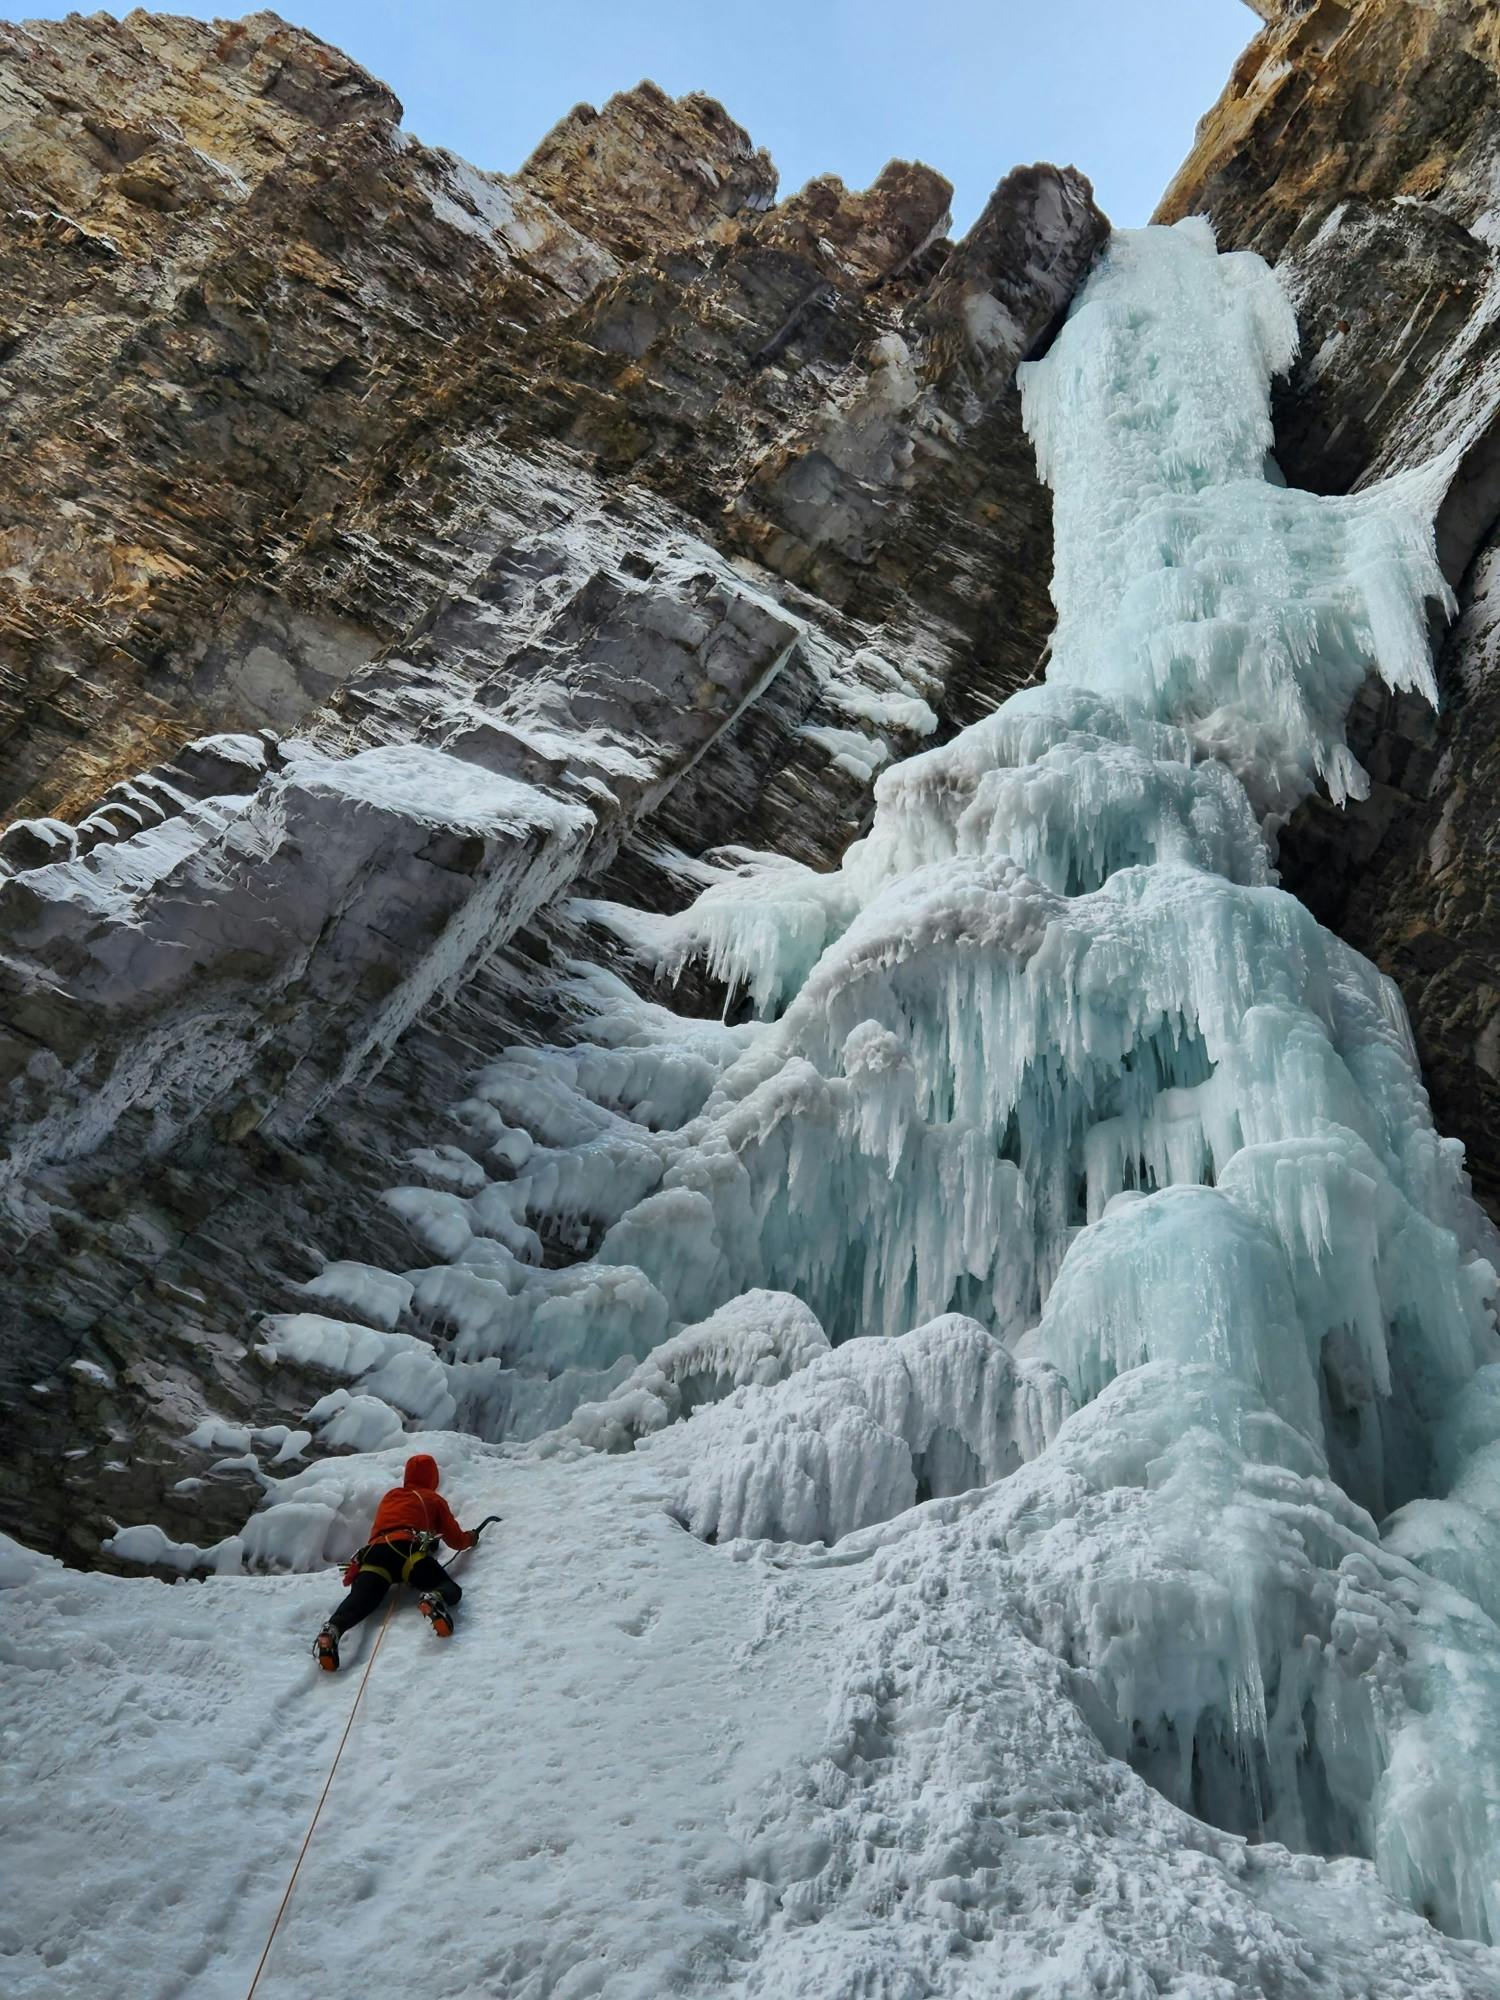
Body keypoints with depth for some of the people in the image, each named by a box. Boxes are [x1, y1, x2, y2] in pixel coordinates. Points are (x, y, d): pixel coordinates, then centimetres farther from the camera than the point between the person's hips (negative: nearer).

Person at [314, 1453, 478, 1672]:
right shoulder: (433, 1499, 27)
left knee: (359, 1601, -17)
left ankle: (332, 1631, -50)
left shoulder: (389, 1496, 39)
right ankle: (434, 1599, -44)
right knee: (450, 1590, -7)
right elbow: (455, 1539, 28)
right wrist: (471, 1538, 50)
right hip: (408, 1550, -4)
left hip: (374, 1552, 4)